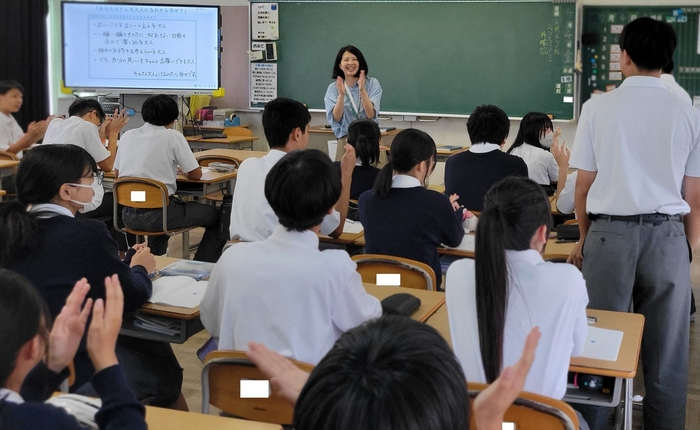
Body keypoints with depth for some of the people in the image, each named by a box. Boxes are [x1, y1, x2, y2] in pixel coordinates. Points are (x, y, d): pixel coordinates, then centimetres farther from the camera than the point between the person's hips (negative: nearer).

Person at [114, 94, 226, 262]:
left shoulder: (127, 136, 7)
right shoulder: (173, 136, -7)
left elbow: (117, 172, 19)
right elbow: (195, 174, -2)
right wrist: (181, 168, 21)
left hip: (128, 215, 6)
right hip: (158, 214, -6)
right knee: (217, 216, 13)